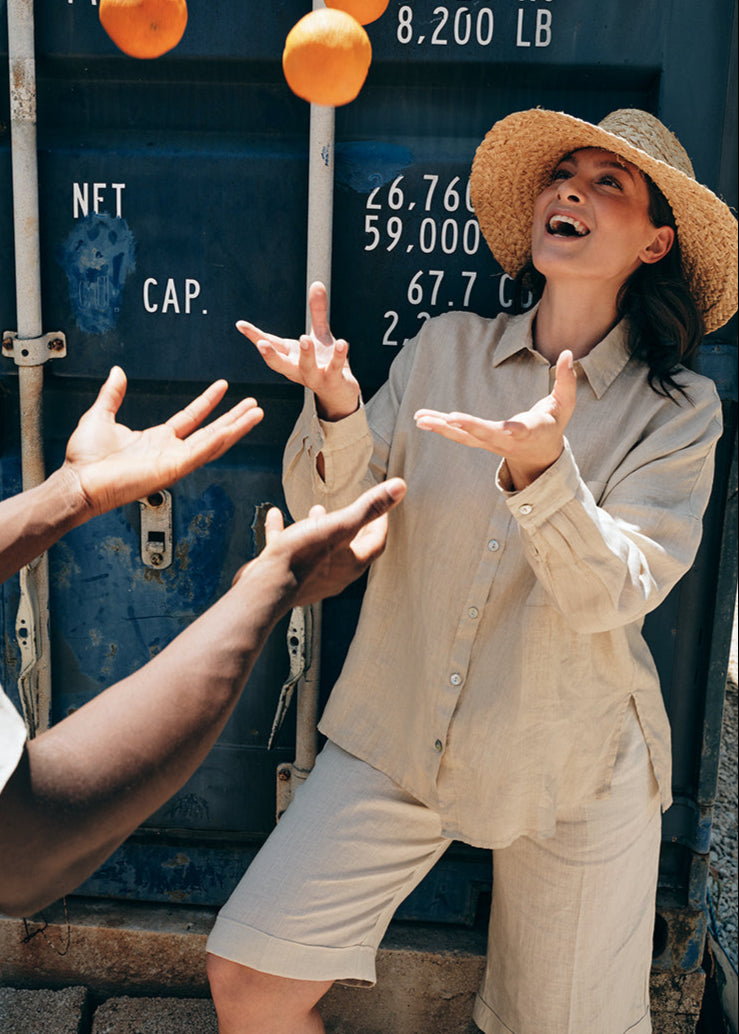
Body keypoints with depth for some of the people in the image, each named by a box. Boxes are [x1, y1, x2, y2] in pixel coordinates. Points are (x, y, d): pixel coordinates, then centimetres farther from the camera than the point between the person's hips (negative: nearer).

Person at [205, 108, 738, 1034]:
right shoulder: (445, 348, -2)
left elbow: (608, 595, -18)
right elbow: (334, 516, -7)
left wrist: (539, 467, -35)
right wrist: (335, 408, -26)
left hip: (570, 769, -1)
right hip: (395, 738, 1)